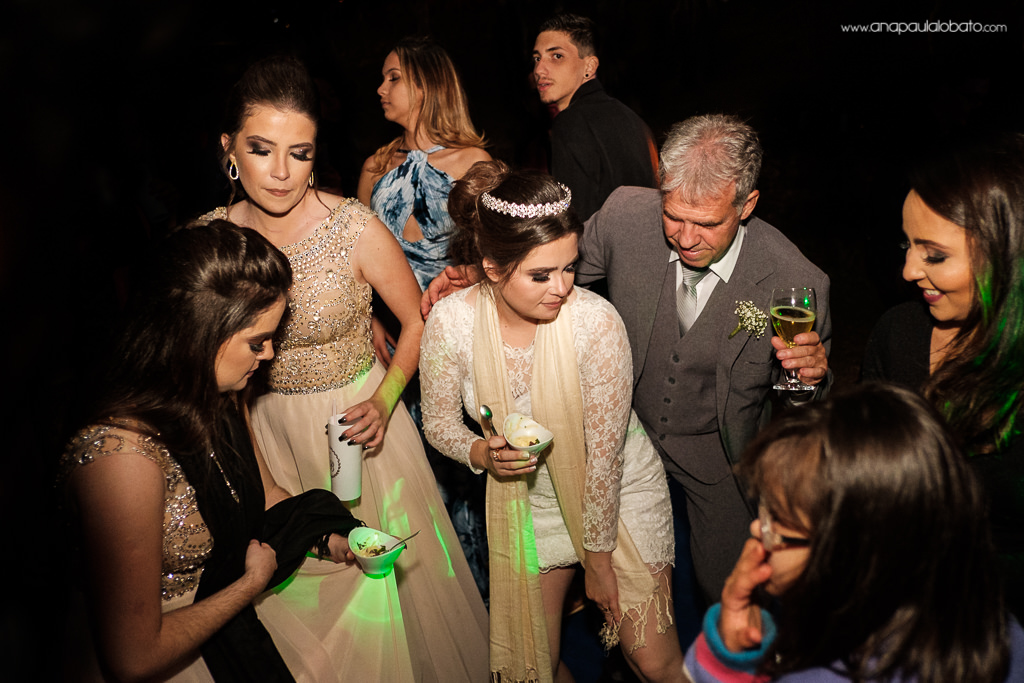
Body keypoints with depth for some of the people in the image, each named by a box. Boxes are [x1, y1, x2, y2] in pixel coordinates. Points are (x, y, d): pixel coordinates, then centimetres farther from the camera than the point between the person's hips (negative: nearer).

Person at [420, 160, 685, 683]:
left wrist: (599, 562, -10)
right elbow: (439, 420, -3)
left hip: (621, 491, -2)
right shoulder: (451, 321, -20)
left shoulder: (595, 321, -28)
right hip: (528, 498, 3)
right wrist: (480, 453, -26)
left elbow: (605, 454, -20)